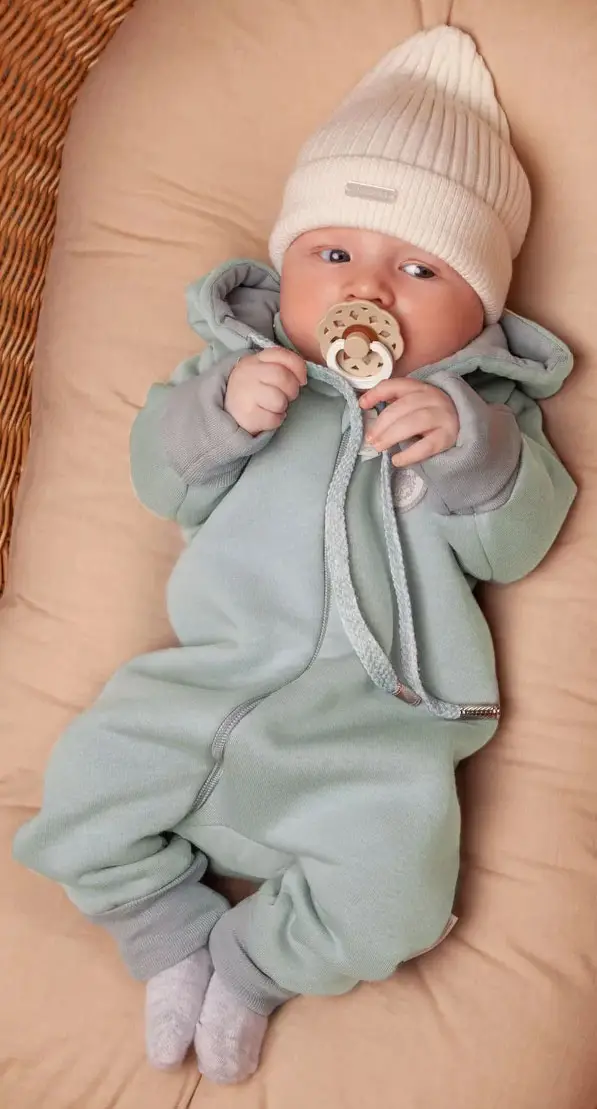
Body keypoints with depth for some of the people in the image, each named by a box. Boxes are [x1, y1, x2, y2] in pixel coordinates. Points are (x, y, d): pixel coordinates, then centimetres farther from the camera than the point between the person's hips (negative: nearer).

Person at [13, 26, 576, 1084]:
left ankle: (251, 961, 10)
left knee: (390, 899, -20)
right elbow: (161, 481, 4)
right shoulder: (241, 358, 8)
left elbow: (513, 547, -3)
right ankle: (175, 937, 18)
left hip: (376, 715, -2)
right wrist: (218, 410, -16)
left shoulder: (485, 408, 5)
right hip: (214, 679, 2)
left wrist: (470, 447, -22)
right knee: (83, 790, -7)